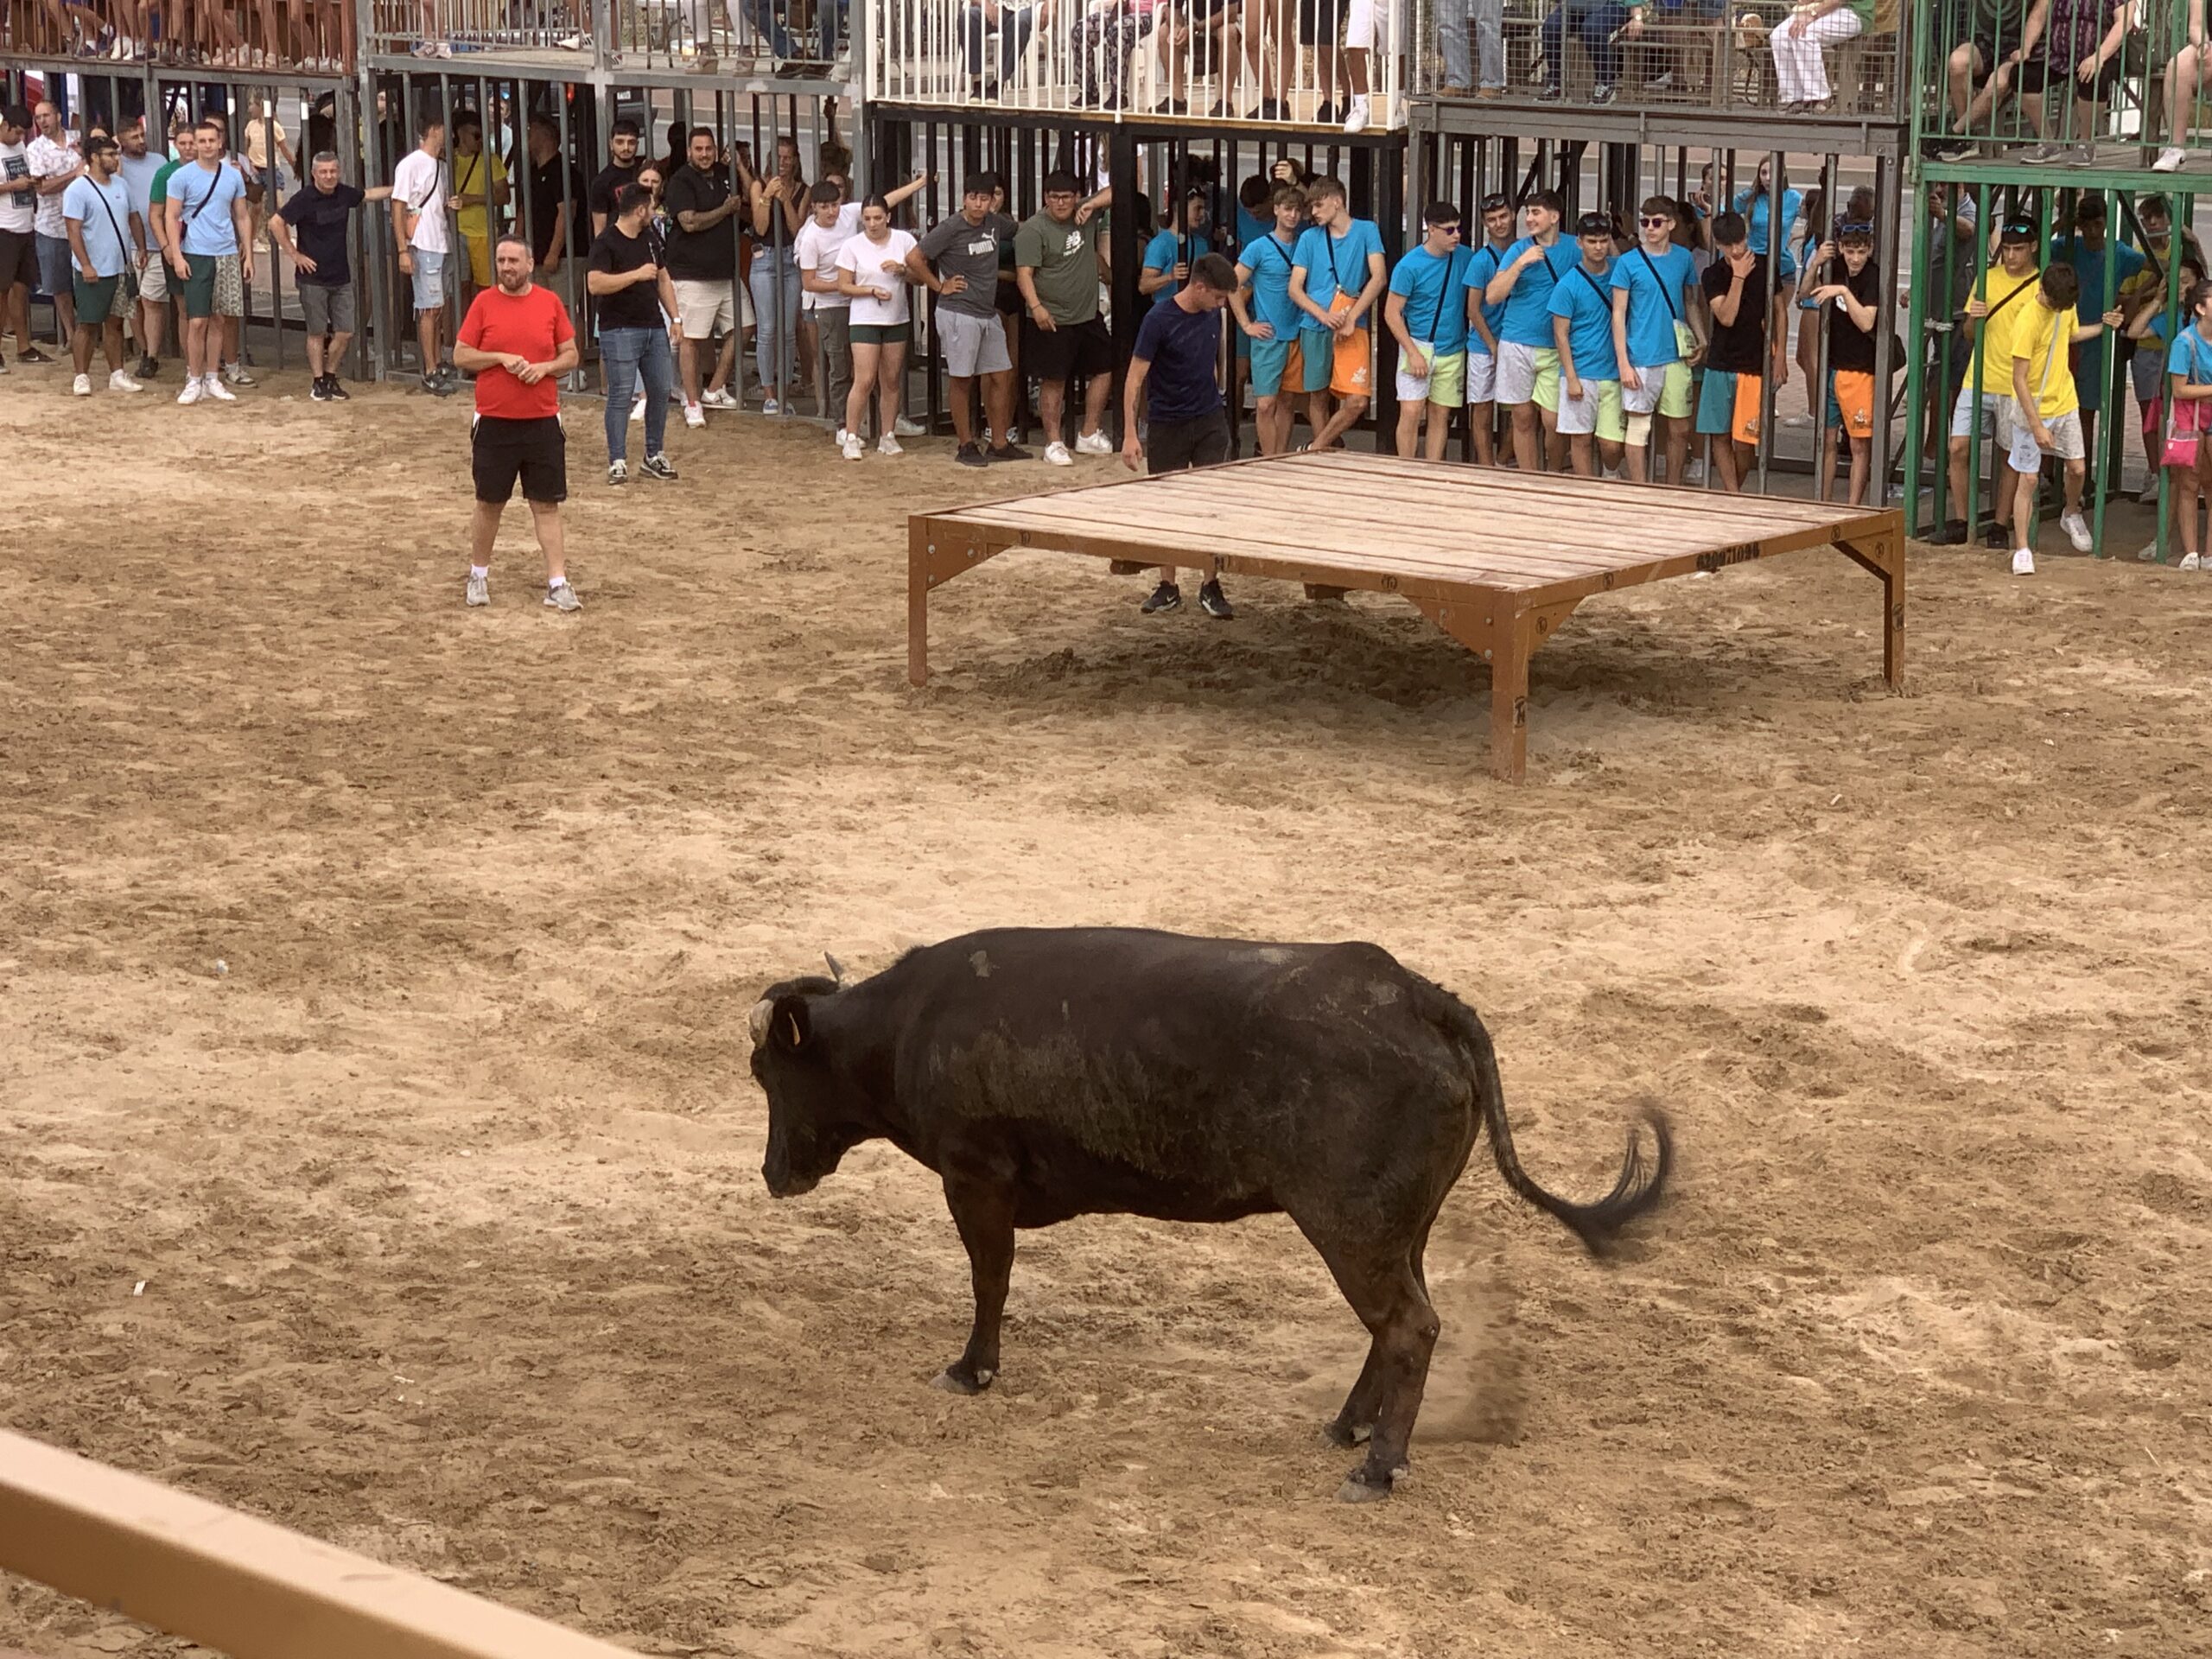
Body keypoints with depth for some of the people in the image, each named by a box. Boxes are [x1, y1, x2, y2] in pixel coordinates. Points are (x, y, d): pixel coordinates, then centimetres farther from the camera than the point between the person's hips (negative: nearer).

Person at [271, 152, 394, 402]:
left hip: (341, 277, 5)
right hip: (313, 277, -5)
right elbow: (275, 223, -14)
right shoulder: (305, 199, -13)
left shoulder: (344, 193, 3)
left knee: (345, 331, 5)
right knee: (317, 332, 2)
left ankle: (330, 377, 22)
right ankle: (318, 384, 12)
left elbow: (368, 195, 25)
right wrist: (294, 255, -12)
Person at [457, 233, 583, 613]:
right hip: (494, 422, -1)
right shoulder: (484, 303, 0)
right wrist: (501, 358, -14)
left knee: (547, 505, 2)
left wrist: (545, 367, -12)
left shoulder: (550, 302, 3)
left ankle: (557, 584, 3)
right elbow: (460, 356, 0)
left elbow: (571, 355, 7)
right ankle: (479, 575, 25)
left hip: (542, 421, 1)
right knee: (489, 503, 9)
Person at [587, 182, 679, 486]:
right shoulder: (606, 242, -10)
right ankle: (617, 462, -2)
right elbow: (595, 283, -22)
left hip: (654, 328, 7)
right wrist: (637, 275, -22)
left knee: (661, 390, 7)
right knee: (620, 395, -6)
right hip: (620, 331, -7)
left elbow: (663, 280, 24)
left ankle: (655, 456, 19)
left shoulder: (649, 240, 15)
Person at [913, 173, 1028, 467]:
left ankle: (1000, 444, 16)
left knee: (1000, 376, 8)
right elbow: (914, 259, -14)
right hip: (959, 313, -7)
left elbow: (1020, 229, 28)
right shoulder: (950, 229, -13)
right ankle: (966, 446, 7)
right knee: (961, 380, 0)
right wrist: (939, 287, -9)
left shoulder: (995, 223, 6)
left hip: (989, 313, 7)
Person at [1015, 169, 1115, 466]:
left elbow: (1113, 193, 16)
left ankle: (1088, 436, 23)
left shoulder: (1085, 217, 6)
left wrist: (1092, 205, -3)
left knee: (1104, 370, 12)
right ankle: (1053, 443, 6)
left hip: (1088, 316, 7)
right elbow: (1024, 273, -19)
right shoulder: (1033, 231, -13)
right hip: (1052, 320, -7)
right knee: (1054, 381, -2)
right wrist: (1036, 307, -33)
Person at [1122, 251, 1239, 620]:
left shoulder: (1212, 314, -1)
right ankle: (1168, 587, 17)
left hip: (1209, 421, 4)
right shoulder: (1159, 321, -18)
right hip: (1167, 425, -4)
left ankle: (1211, 587, 5)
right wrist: (1130, 434, -22)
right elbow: (1135, 377, -17)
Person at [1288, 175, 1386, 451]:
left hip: (1354, 328, -2)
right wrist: (1324, 315, -12)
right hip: (1315, 328, 2)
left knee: (1357, 402, -12)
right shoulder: (1310, 238, 8)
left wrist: (1351, 318, -12)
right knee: (1318, 398, 5)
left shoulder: (1366, 231, 4)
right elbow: (1295, 288, 5)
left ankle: (1316, 449, 6)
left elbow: (1379, 277, -5)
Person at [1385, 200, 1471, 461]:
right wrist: (1414, 353, -16)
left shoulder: (1464, 258, 2)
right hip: (1419, 344, -4)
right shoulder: (1410, 266, -11)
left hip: (1452, 350, 4)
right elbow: (1391, 313, -9)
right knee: (1411, 412, -11)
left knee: (1441, 415, 6)